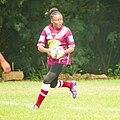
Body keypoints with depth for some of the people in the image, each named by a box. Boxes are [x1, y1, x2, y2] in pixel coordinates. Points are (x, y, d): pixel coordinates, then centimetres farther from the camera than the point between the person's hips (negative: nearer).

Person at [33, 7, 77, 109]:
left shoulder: (66, 30, -7)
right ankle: (71, 84, 37)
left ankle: (38, 104, -6)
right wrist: (47, 50, -22)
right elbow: (39, 46, 0)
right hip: (51, 59, 5)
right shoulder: (47, 30, 0)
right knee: (53, 84, 10)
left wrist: (64, 52, -25)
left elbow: (72, 48, -4)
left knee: (47, 80, -15)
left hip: (62, 60, -5)